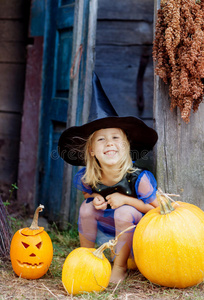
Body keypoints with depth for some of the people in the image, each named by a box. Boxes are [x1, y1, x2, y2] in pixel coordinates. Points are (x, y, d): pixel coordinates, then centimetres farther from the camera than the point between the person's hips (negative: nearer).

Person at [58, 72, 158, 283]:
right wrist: (96, 200, -19)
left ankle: (120, 267, -8)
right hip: (105, 223, 4)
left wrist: (126, 199, -30)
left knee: (123, 211, -32)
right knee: (87, 207, -20)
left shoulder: (137, 178, -30)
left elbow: (156, 208, -19)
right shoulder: (86, 179, -19)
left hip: (135, 225, -4)